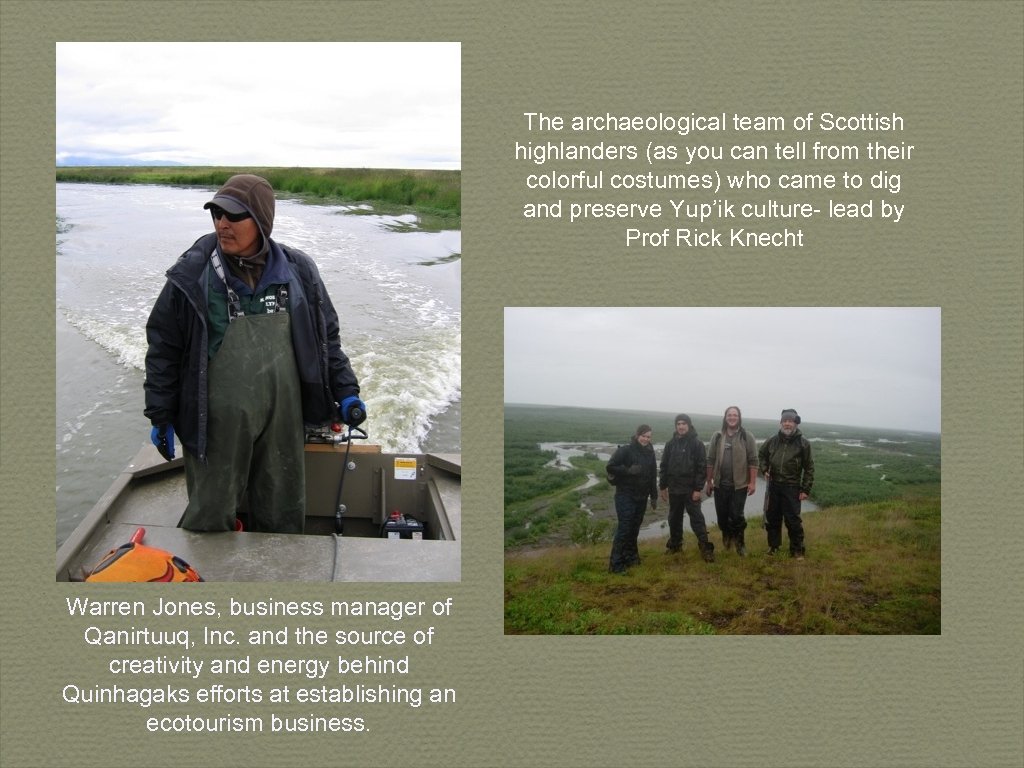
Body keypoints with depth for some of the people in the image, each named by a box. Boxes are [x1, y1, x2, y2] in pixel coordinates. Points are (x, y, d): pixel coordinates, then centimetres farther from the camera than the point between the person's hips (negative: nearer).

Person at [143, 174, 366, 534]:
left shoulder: (297, 271, 2)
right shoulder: (191, 275, -5)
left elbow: (326, 337, 12)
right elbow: (163, 348, 1)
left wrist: (345, 392, 6)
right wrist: (161, 416, 0)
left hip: (283, 421, 2)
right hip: (217, 425, -2)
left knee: (282, 516, 14)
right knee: (211, 518, 6)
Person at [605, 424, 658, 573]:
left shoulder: (649, 452, 8)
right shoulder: (625, 450, -11)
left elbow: (653, 476, 14)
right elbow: (610, 467, -14)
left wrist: (654, 496, 14)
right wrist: (628, 470, -22)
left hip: (641, 496, 6)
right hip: (625, 495, -6)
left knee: (635, 527, 12)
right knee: (624, 527, -10)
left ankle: (630, 556, 25)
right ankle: (616, 563, -7)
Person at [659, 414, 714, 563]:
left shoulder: (697, 443, -6)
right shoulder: (671, 444, 6)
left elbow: (702, 467, -10)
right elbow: (664, 466, 10)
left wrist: (698, 488, -15)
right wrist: (663, 486, 7)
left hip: (691, 489, -4)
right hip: (674, 489, 4)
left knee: (696, 517, -5)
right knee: (674, 518, 12)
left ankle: (705, 547, -3)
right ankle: (675, 544, 25)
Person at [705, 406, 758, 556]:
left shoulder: (747, 437, -2)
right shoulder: (717, 437, 5)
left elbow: (753, 461, -4)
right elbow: (710, 461, 7)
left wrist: (753, 482, -9)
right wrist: (709, 481, 5)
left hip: (739, 485, -3)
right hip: (720, 484, 3)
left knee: (736, 516, -7)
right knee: (722, 515, 10)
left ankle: (739, 541, 13)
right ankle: (726, 536, 34)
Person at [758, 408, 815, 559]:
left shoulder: (803, 443, -8)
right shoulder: (773, 440, 1)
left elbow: (809, 468, -5)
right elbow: (762, 455, 20)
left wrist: (806, 489, -7)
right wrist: (764, 469, 3)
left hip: (792, 488, -4)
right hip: (774, 485, 4)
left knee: (793, 520, -2)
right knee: (772, 518, 12)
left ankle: (797, 550, 11)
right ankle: (773, 545, 27)